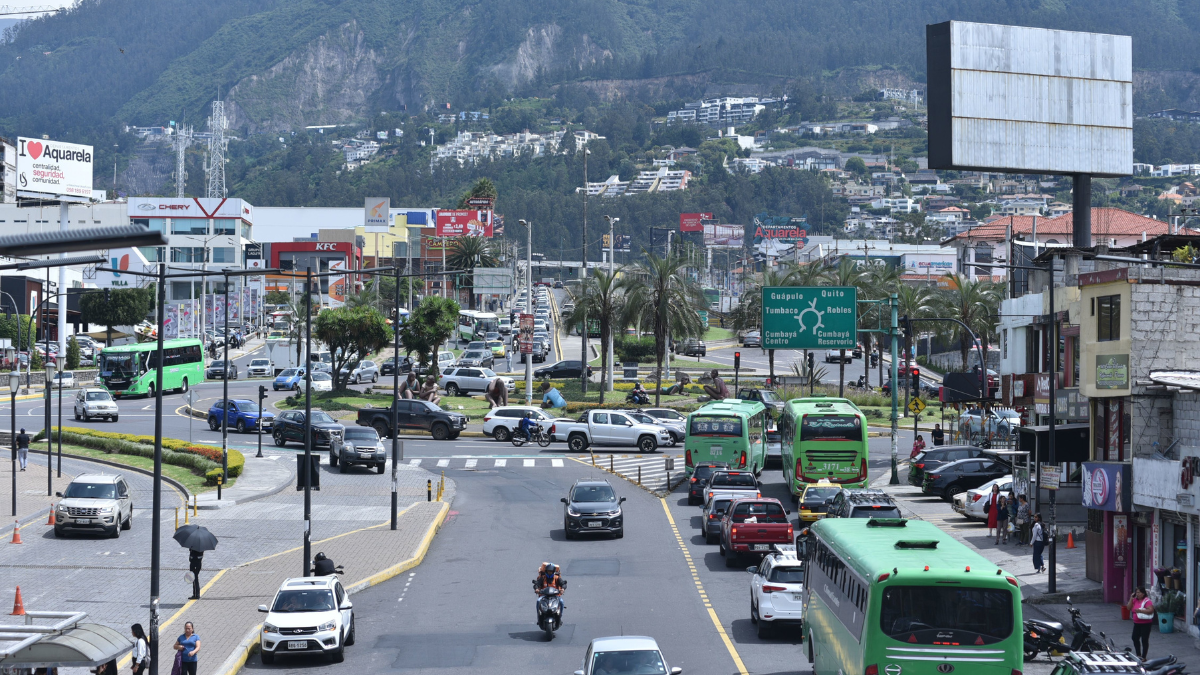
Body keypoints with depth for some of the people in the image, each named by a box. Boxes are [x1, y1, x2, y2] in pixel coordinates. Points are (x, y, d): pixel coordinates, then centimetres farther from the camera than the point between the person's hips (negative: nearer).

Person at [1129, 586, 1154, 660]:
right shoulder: (1135, 600, 10)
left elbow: (1150, 610, -23)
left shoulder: (1147, 601, -13)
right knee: (1135, 638, 13)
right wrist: (1131, 598, -3)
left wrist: (1140, 610, -27)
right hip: (1137, 623, 8)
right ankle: (1138, 655, 27)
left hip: (1145, 623, -8)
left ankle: (1143, 657, 2)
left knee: (1144, 640, -4)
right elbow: (1129, 608, 6)